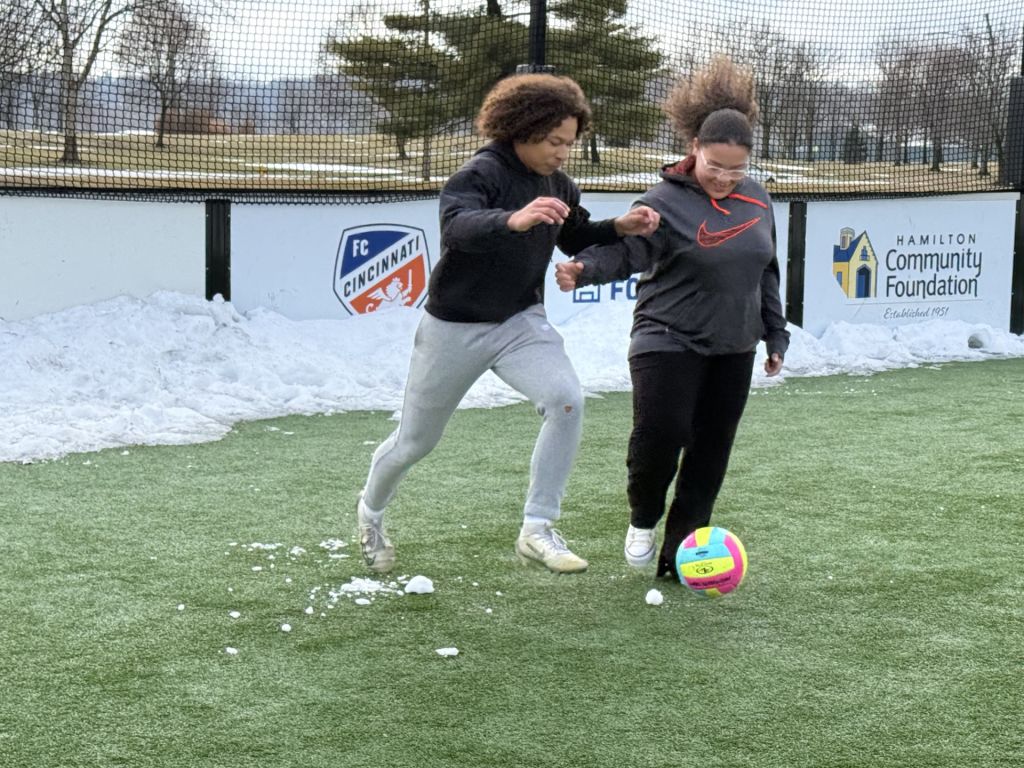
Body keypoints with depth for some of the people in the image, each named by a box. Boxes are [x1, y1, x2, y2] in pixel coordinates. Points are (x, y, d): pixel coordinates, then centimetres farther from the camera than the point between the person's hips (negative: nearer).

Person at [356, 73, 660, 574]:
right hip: (454, 327, -5)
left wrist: (619, 228, -2)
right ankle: (371, 511, 43)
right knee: (416, 441, 11)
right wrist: (513, 220, -60)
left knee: (567, 400, -23)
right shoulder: (481, 174, -21)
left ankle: (537, 531, -15)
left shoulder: (557, 185, 0)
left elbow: (576, 238, 17)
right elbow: (456, 226, -41)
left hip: (521, 322, 5)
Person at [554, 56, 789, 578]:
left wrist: (775, 335, 18)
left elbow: (766, 275, 17)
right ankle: (642, 519, 14)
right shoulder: (668, 201, -11)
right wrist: (583, 269, -44)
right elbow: (625, 248, -24)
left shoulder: (756, 200, 7)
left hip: (733, 350, 6)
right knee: (660, 433, -17)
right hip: (669, 341, -5)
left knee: (710, 453, 6)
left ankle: (679, 555, 17)